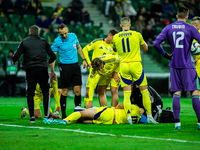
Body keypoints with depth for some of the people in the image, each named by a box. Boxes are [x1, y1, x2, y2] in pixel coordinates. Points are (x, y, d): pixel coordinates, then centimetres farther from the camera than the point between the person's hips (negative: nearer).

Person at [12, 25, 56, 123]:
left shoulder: (24, 42, 5)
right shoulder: (43, 42, 7)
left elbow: (16, 56, 1)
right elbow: (53, 56, 7)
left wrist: (14, 61, 24)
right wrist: (48, 62, 28)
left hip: (30, 70, 0)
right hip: (42, 69, 0)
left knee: (30, 93, 6)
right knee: (46, 93, 8)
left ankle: (32, 116, 3)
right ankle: (46, 115, 2)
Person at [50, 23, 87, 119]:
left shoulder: (73, 36, 5)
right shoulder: (57, 41, -8)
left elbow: (78, 48, 21)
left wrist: (83, 59, 18)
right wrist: (52, 71, -8)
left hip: (75, 65, 4)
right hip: (65, 67, -4)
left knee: (78, 90, -1)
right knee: (64, 91, -2)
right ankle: (63, 114, 6)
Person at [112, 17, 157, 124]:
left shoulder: (116, 37, 4)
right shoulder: (137, 35, -1)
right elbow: (145, 48, 14)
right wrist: (144, 43, 33)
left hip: (123, 66, 2)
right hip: (135, 64, -2)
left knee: (126, 94, 3)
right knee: (144, 91, 6)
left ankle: (129, 117, -8)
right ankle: (149, 117, 4)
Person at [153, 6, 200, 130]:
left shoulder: (168, 28, 5)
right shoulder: (190, 28, -3)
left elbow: (156, 44, 0)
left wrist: (166, 55, 12)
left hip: (174, 65, 3)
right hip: (188, 66, -3)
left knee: (176, 93, 5)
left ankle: (177, 122, -1)